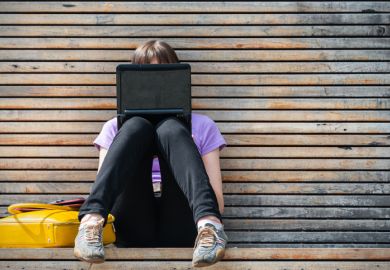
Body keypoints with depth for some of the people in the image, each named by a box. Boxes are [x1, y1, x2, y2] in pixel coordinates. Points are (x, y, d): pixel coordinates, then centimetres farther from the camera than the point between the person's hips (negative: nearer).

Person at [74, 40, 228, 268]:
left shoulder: (202, 125, 23)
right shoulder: (116, 127, 25)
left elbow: (218, 203, 13)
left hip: (179, 231, 0)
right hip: (135, 232, 0)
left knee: (170, 130, -20)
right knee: (136, 127, -19)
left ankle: (209, 224, -47)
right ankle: (91, 221, -44)